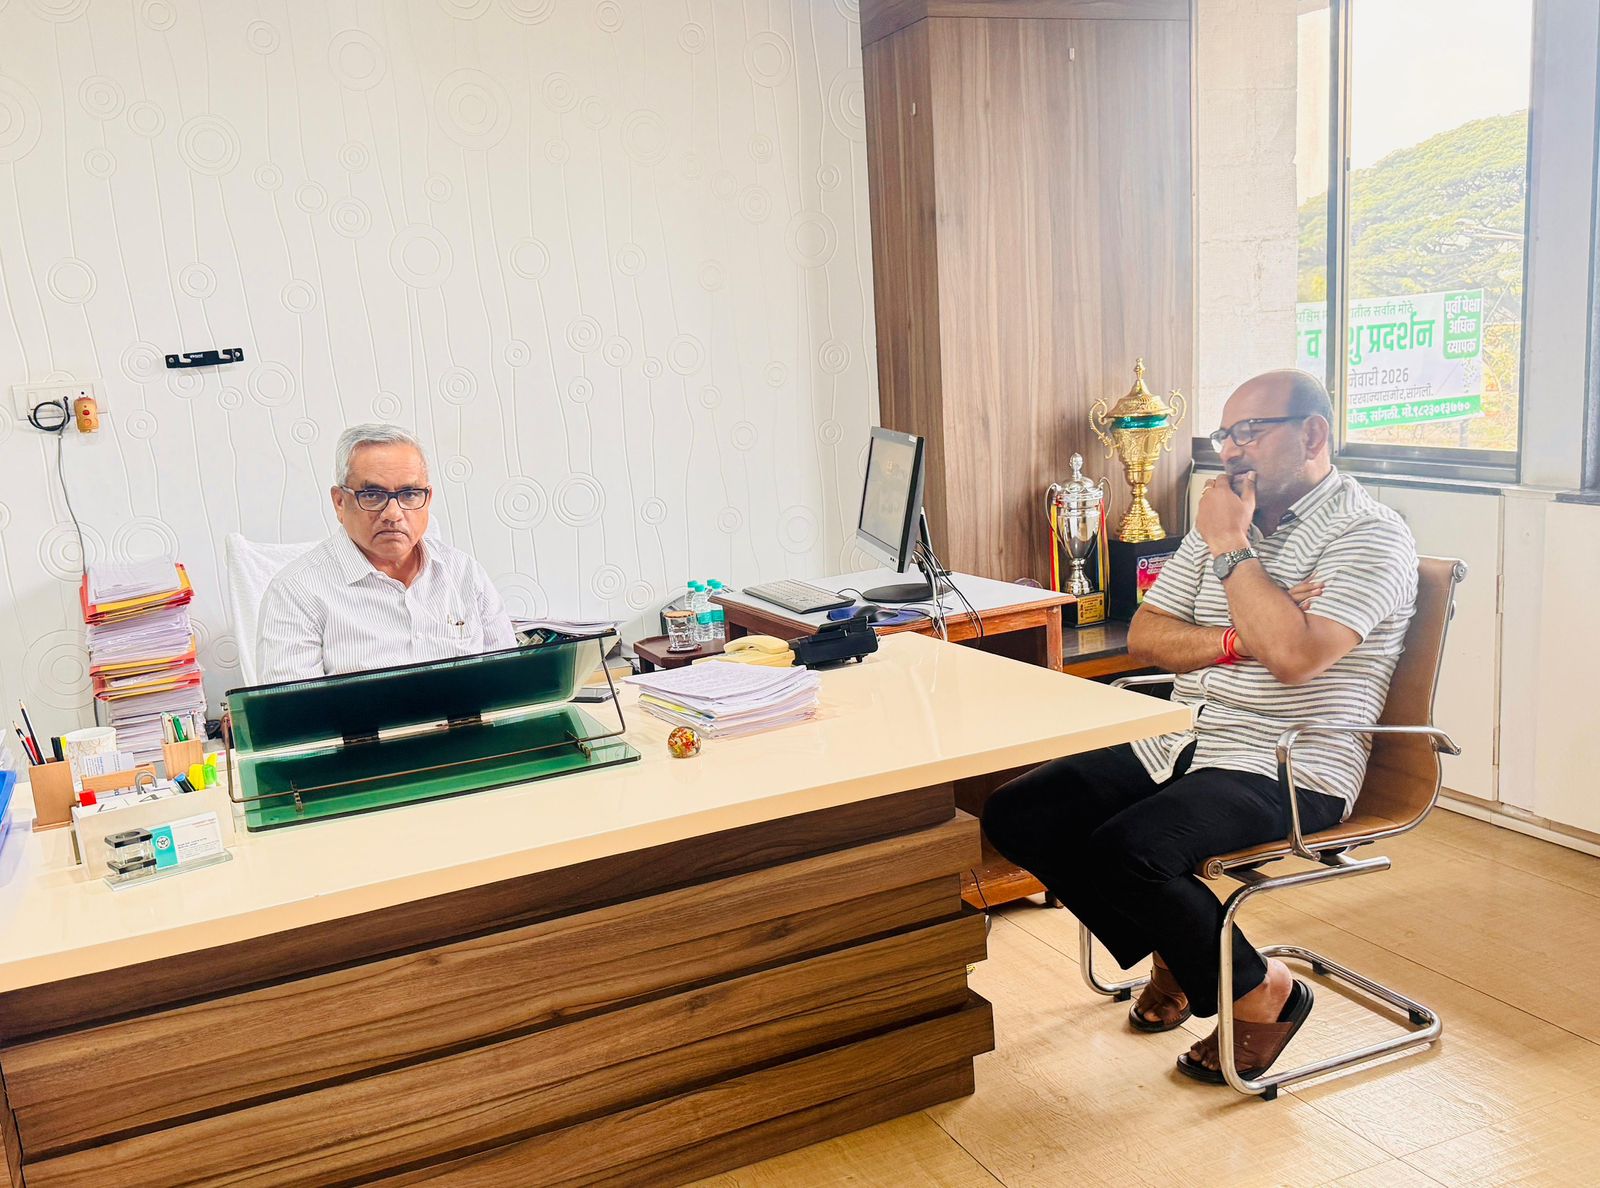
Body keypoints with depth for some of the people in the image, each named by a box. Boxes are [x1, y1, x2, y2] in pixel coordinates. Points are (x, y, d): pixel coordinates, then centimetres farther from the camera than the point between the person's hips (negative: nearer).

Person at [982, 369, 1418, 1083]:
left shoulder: (1370, 535, -7)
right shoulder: (1225, 521, 15)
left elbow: (1295, 656, -23)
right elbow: (1143, 636, 9)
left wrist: (1231, 547, -13)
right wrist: (1237, 639, -9)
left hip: (1287, 772, -7)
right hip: (1178, 747, 8)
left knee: (1124, 851, -31)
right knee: (1015, 815, -7)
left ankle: (1260, 993, -2)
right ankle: (1174, 953, 12)